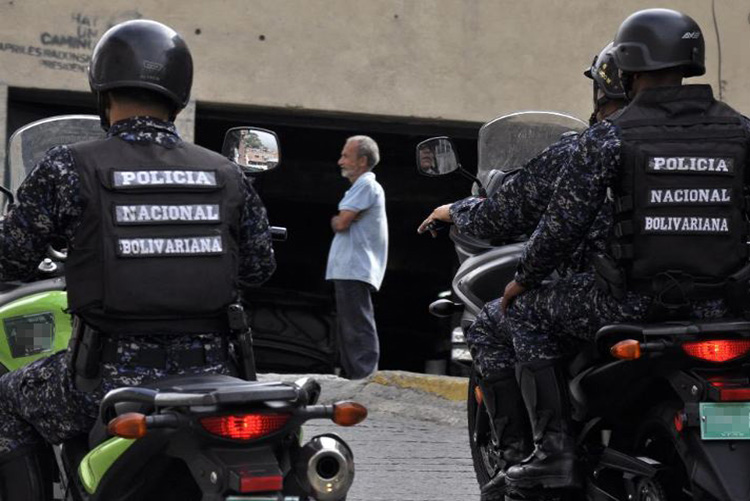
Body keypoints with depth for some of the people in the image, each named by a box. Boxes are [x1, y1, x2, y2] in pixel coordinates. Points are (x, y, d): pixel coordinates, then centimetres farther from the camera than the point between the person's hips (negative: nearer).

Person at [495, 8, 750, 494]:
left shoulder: (609, 136, -5)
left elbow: (565, 222, -3)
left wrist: (524, 280, 13)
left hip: (636, 299, -4)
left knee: (528, 312, 18)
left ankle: (556, 450, 9)